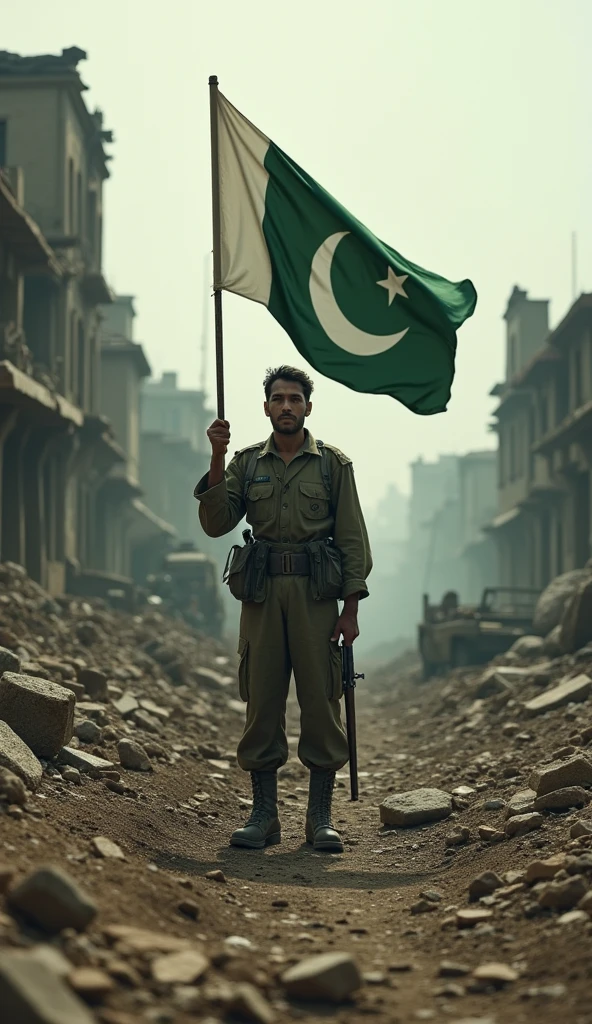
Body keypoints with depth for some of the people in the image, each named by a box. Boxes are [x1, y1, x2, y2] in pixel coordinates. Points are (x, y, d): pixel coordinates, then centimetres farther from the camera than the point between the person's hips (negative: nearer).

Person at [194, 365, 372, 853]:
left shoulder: (334, 464, 6)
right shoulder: (247, 462, 11)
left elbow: (352, 539, 3)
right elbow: (216, 524, 1)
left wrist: (351, 609, -4)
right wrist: (217, 460, -10)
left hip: (316, 593, -2)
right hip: (262, 593, 2)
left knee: (321, 702, -1)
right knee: (262, 702, 3)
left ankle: (321, 817, 7)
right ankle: (264, 816, 10)